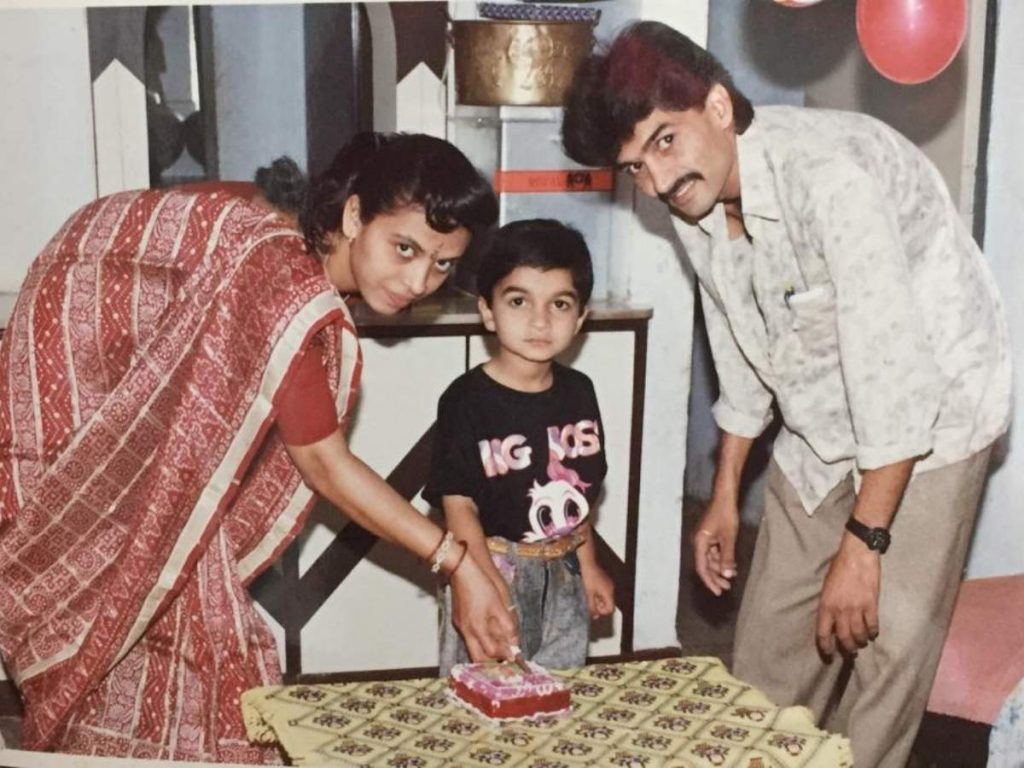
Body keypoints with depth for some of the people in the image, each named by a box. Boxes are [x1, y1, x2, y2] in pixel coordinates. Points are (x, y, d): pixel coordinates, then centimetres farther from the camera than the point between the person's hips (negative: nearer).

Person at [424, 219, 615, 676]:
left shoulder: (578, 392, 2)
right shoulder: (467, 400, -16)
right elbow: (459, 505, -17)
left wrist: (589, 567, 14)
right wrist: (494, 591, -21)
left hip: (563, 576, 6)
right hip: (489, 571, -5)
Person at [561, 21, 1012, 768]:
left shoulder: (830, 173, -31)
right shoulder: (696, 205, -5)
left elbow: (896, 373, -31)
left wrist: (863, 544, -27)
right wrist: (725, 495, 15)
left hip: (930, 419, -7)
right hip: (820, 429, 7)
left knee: (886, 646, -7)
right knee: (768, 649, 9)